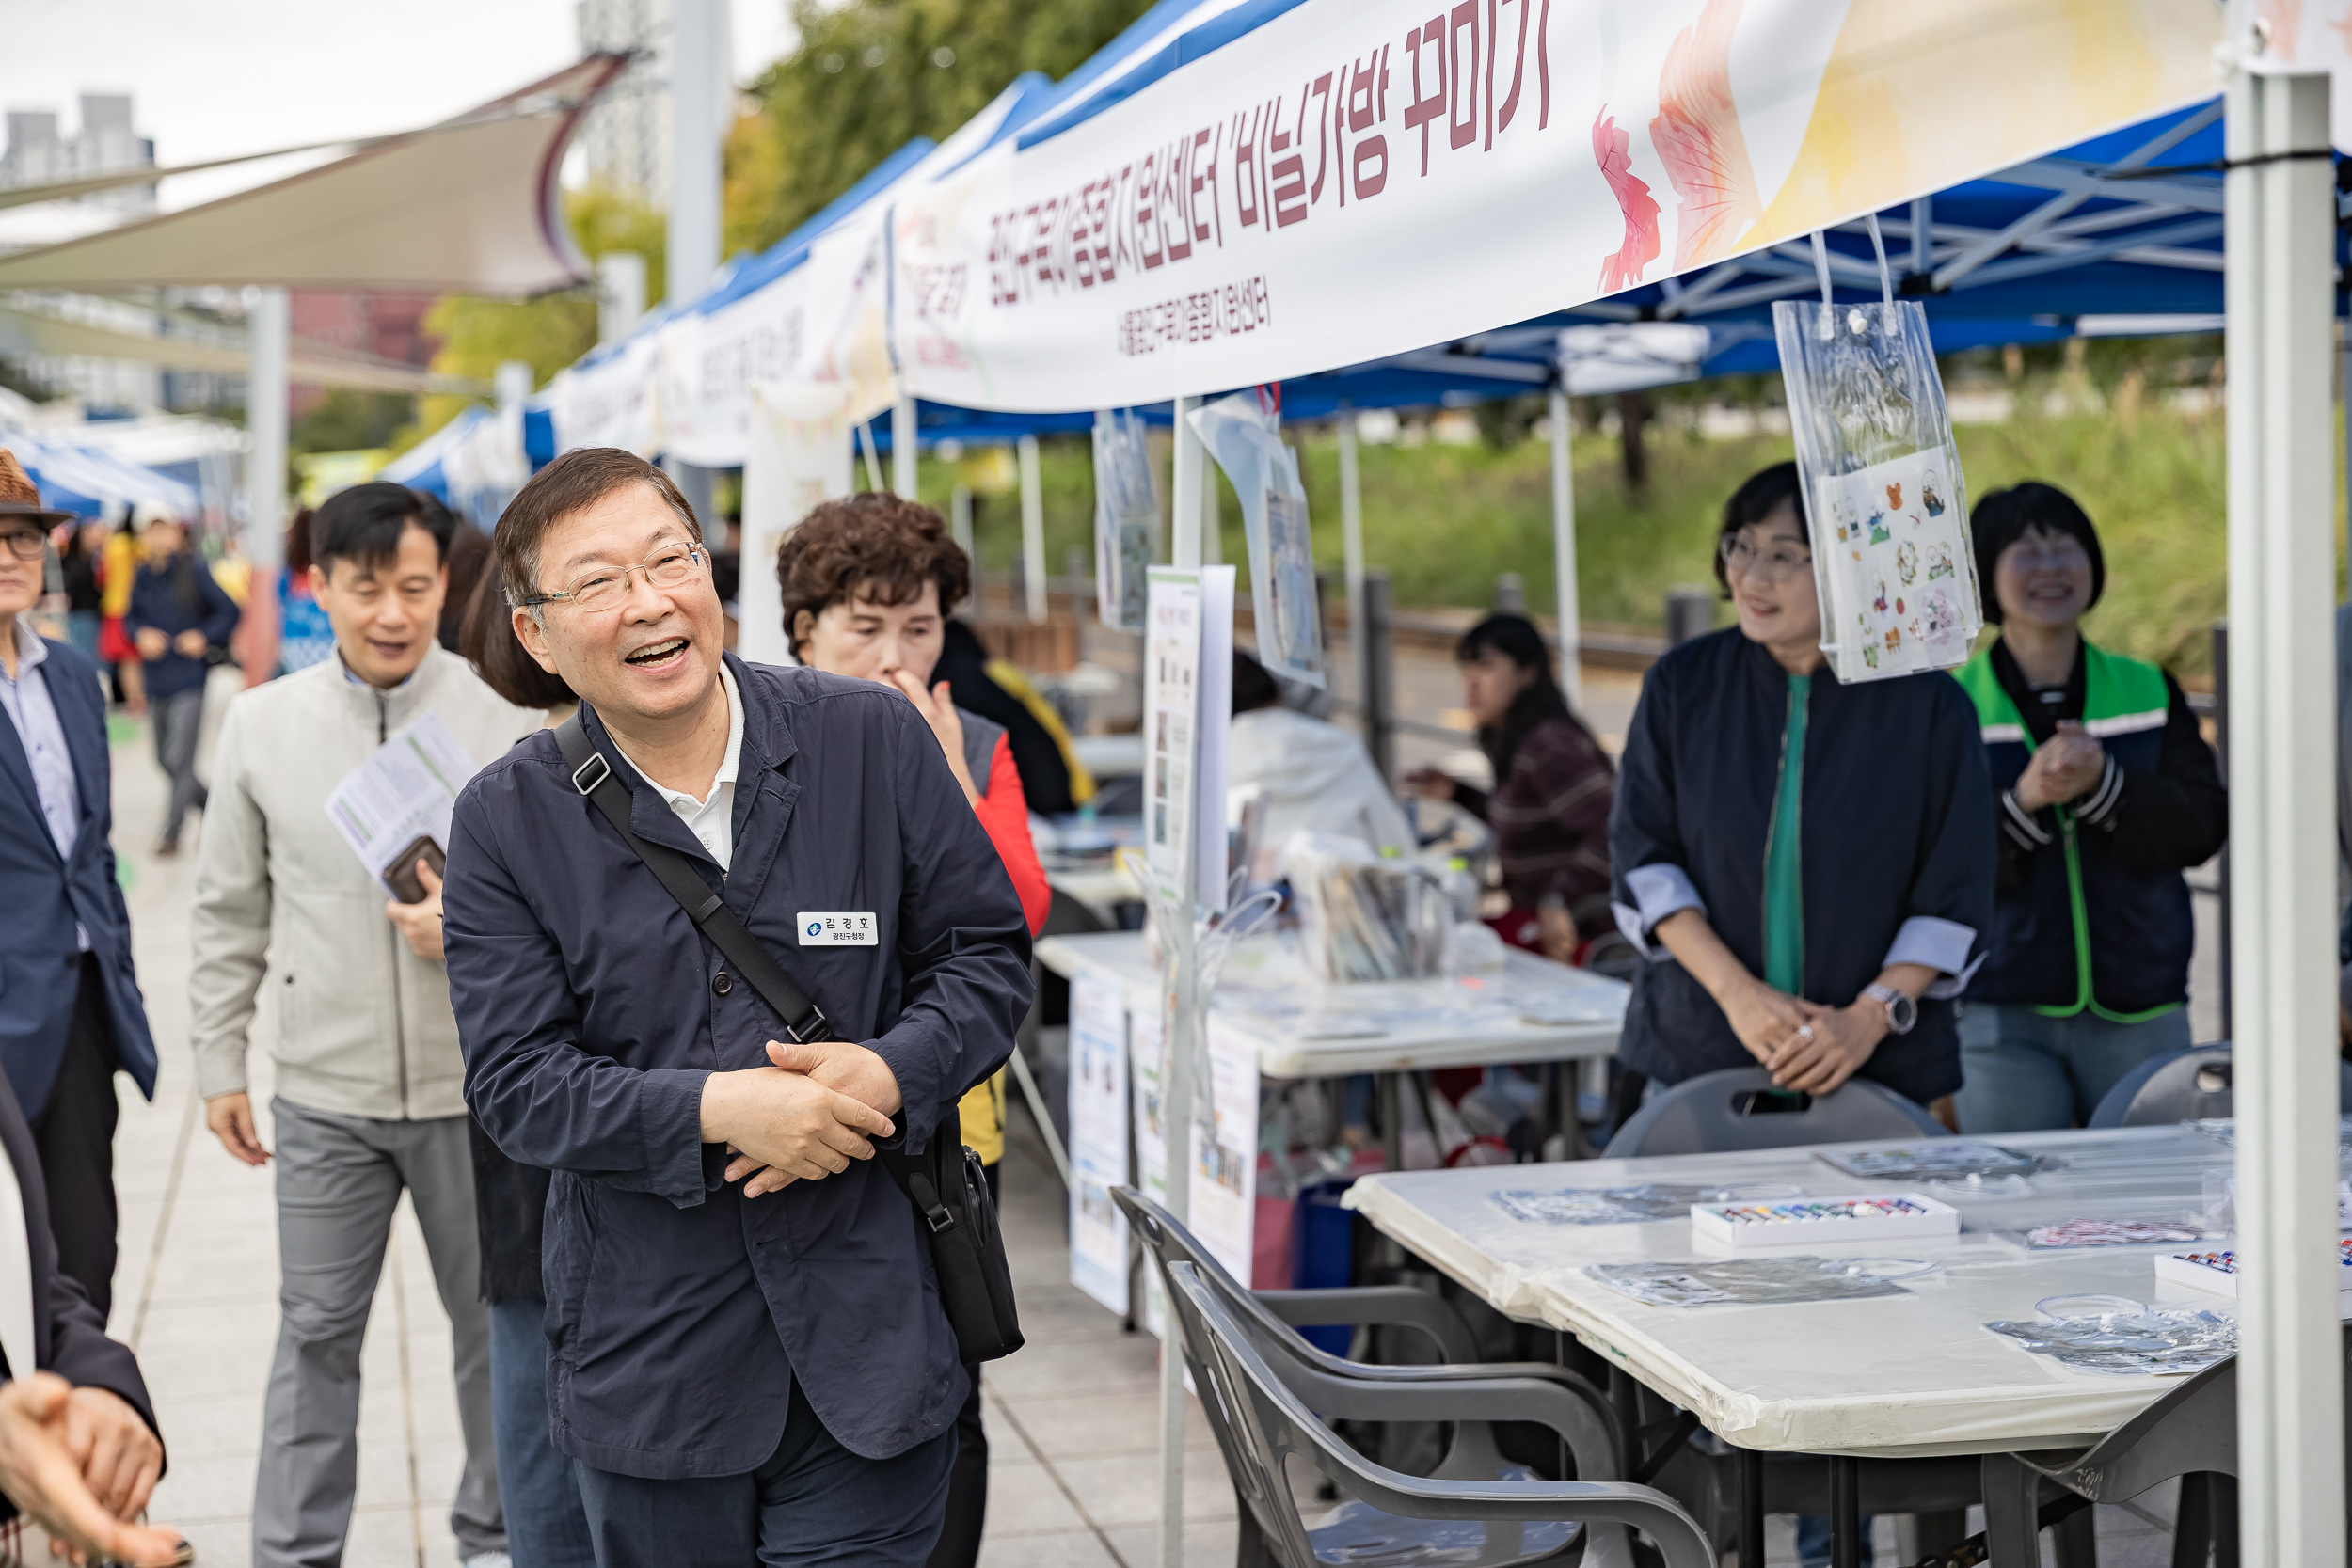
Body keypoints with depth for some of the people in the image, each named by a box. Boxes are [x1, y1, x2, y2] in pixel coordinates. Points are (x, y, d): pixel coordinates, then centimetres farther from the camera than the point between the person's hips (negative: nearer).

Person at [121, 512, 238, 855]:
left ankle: (172, 831, 0)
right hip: (158, 680, 6)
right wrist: (141, 634, -4)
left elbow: (229, 611, -4)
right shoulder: (145, 574, 5)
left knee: (180, 758, -10)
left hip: (189, 676, -6)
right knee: (164, 758, 13)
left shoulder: (194, 570, -9)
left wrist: (204, 637, -13)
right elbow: (130, 617, 16)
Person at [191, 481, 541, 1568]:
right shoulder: (262, 723, 0)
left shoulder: (506, 720, -7)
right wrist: (219, 1062, 8)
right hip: (326, 1089, 1)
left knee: (495, 1321, 13)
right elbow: (229, 912, 8)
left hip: (476, 1082, -1)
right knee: (316, 1331, 9)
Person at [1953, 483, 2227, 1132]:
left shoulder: (2151, 693, 10)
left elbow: (2203, 828, -2)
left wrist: (2102, 783, -19)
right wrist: (2024, 799, -23)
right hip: (2002, 1019, -2)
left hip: (2140, 1012, 2)